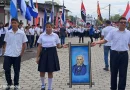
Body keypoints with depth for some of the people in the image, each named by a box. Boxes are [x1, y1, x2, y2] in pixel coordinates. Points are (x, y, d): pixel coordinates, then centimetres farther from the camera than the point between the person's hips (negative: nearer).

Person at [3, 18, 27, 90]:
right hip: (8, 54, 2)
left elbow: (24, 44, 2)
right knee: (7, 69, 2)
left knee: (16, 71, 8)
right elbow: (6, 43, 9)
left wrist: (21, 53, -3)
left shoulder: (21, 33, -3)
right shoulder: (8, 33, 3)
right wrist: (5, 51, 0)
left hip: (17, 55, -1)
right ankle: (9, 83, 21)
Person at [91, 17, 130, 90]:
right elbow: (105, 40, -5)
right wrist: (96, 42, -20)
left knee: (123, 73, 5)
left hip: (124, 54, 1)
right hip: (114, 54, 0)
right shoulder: (113, 32, -2)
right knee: (113, 72, 11)